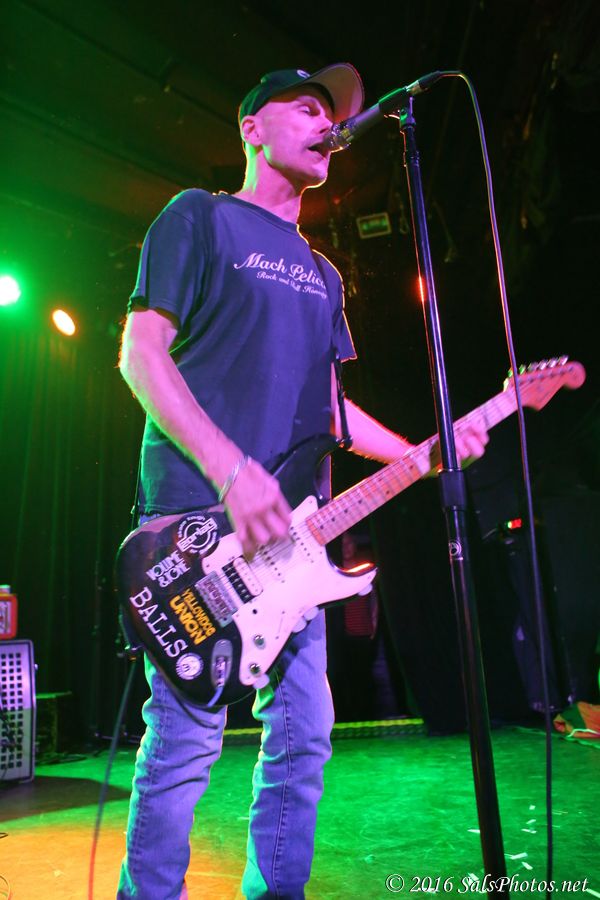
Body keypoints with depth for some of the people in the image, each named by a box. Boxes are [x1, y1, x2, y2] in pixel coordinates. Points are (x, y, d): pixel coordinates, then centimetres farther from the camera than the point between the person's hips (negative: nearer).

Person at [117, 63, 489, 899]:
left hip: (289, 526, 7)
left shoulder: (321, 274, 24)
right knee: (188, 736, -6)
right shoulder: (200, 216, 4)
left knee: (303, 733, 9)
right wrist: (231, 470, -18)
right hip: (201, 514, -7)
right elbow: (141, 353, -7)